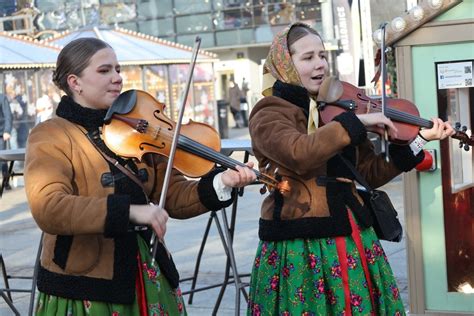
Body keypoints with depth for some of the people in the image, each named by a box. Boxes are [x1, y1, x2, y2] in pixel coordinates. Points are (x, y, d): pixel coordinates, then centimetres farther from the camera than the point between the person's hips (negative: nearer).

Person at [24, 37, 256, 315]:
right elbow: (48, 210, -25)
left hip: (148, 279, 5)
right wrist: (129, 211, -34)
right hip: (83, 288, -5)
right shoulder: (50, 137, -9)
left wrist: (221, 183, -15)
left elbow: (173, 197, 3)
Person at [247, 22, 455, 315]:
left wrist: (418, 139, 2)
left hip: (353, 238, 6)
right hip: (301, 248, -6)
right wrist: (357, 122, -24)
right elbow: (301, 154, -29)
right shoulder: (269, 114, -7)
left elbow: (372, 172, 10)